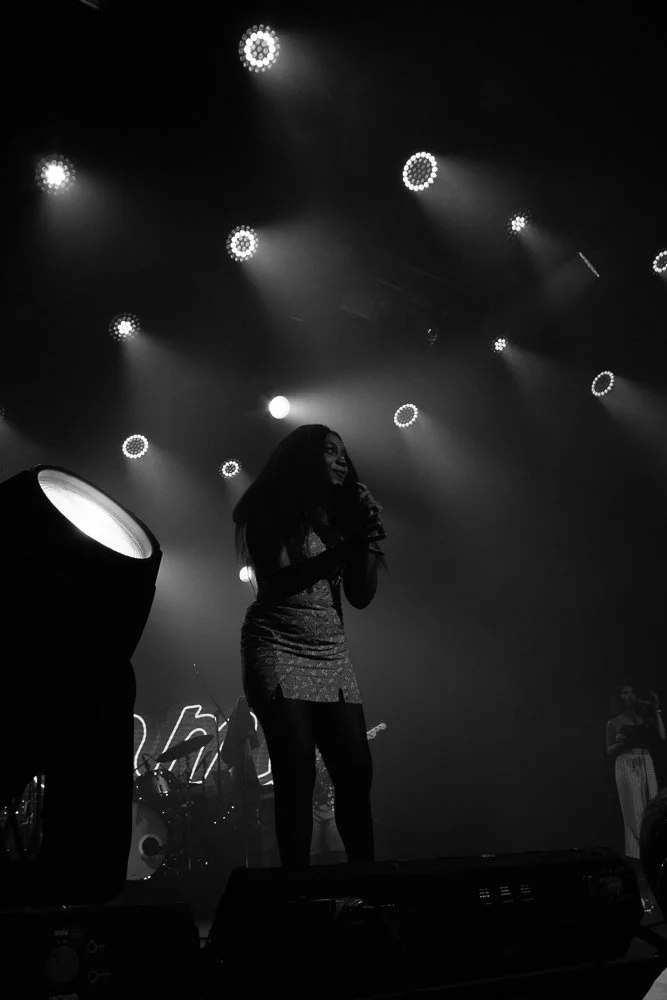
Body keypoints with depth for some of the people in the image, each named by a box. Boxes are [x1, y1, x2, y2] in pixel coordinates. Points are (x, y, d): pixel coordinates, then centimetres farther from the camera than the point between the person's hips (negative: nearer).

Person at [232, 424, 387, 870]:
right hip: (278, 649, -5)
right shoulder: (271, 512, 0)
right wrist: (341, 550, -21)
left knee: (356, 773, -2)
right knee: (297, 777, -11)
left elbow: (362, 596, 10)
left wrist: (368, 540, -4)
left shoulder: (339, 516, 13)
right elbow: (277, 583, -12)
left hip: (332, 655, 5)